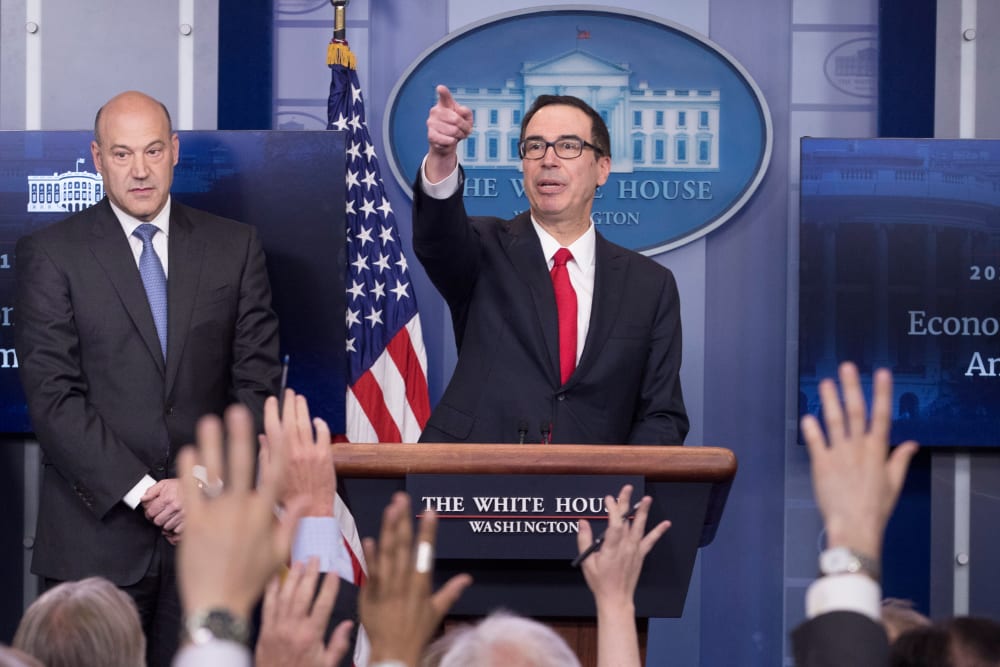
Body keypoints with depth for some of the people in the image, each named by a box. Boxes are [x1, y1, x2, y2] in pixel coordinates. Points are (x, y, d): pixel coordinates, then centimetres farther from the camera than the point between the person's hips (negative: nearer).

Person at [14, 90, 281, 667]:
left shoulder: (237, 247, 9)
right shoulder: (51, 254, 1)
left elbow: (256, 382, 5)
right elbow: (53, 397, -6)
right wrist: (141, 492, -13)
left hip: (206, 531, 2)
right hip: (95, 533, -2)